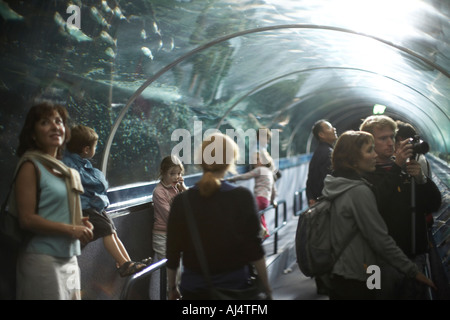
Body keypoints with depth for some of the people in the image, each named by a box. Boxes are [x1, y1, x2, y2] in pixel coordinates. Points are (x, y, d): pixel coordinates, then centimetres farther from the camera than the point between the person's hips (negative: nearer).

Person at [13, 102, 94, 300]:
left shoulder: (64, 170, 14)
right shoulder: (31, 167, -8)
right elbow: (27, 219, -15)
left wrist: (80, 223, 6)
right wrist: (71, 229, -16)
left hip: (69, 259, 8)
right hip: (43, 260, -8)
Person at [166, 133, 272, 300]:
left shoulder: (181, 201, -9)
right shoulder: (243, 197, -13)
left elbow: (173, 253, -3)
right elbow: (254, 249, -10)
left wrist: (172, 288, 11)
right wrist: (266, 286, 2)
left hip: (193, 287, 1)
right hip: (234, 283, -1)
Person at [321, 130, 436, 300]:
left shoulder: (334, 184, 5)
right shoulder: (359, 192, -21)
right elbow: (381, 241, -20)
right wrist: (414, 272, -13)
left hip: (336, 275, 8)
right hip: (355, 282, -8)